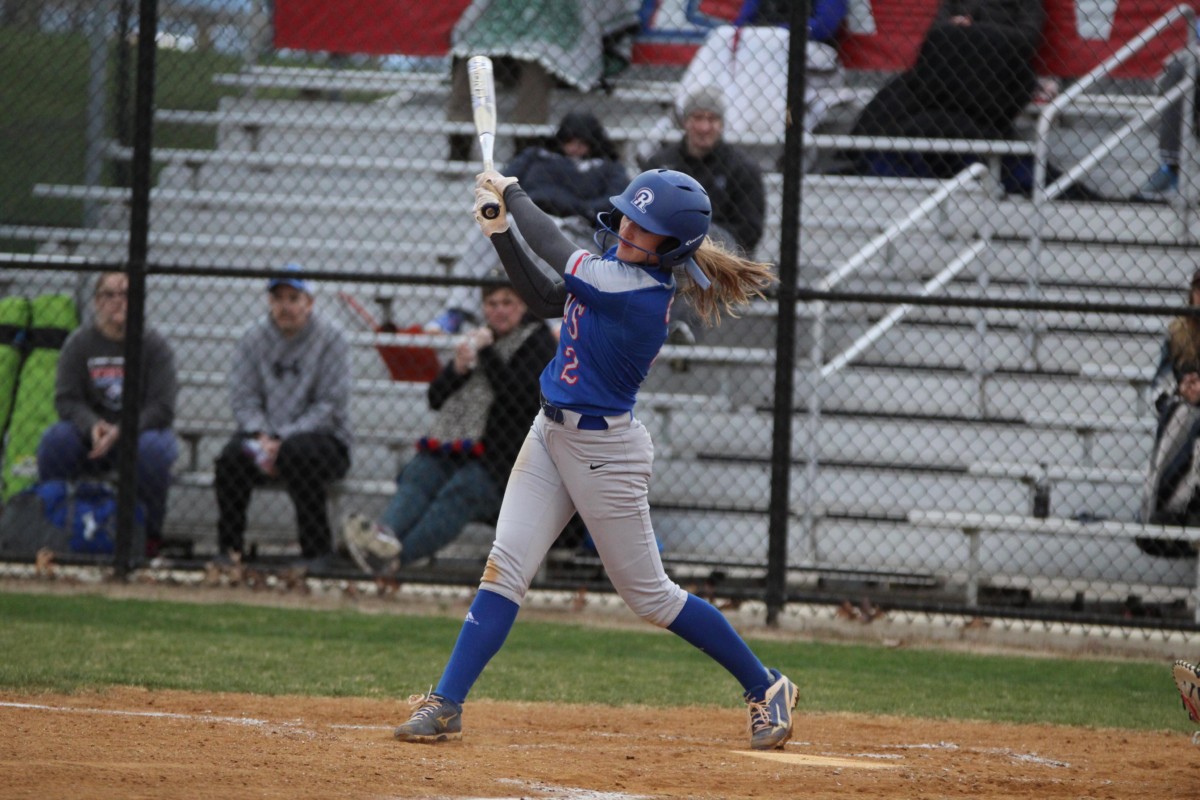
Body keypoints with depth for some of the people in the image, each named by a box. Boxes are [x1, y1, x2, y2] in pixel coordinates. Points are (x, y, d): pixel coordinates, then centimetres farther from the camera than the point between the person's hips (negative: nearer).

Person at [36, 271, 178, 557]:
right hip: (89, 438, 1)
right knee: (56, 438, -29)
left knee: (152, 448, -36)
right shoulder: (78, 343, 0)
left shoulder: (154, 346, -5)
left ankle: (150, 533, -16)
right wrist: (93, 427, -28)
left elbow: (161, 408, -12)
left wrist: (120, 432, -28)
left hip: (140, 431, -1)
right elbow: (66, 399, -7)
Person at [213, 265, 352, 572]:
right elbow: (243, 400, 2)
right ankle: (229, 547, -14)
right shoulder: (253, 339, 8)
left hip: (324, 439, -3)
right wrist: (262, 438, -18)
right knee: (232, 456, -29)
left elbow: (330, 407, -10)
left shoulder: (330, 339, -4)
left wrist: (283, 440, -20)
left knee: (297, 453, -37)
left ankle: (318, 551, -25)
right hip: (266, 435, 3)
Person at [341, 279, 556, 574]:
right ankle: (387, 534, -56)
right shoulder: (476, 339, 26)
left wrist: (488, 354, -8)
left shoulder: (537, 341, 8)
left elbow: (523, 399, -9)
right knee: (417, 477, -27)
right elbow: (436, 398, 21)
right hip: (447, 445, 6)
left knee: (459, 493, -33)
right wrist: (458, 369, 1)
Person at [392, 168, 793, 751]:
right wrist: (500, 232, 2)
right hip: (551, 434, 8)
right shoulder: (617, 266, 2)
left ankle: (765, 686, 21)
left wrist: (511, 194, -4)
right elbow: (544, 299, 12)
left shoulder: (641, 291, -25)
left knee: (650, 596, 5)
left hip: (604, 451, -8)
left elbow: (557, 253, -19)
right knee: (504, 568, -4)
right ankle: (445, 705, -5)